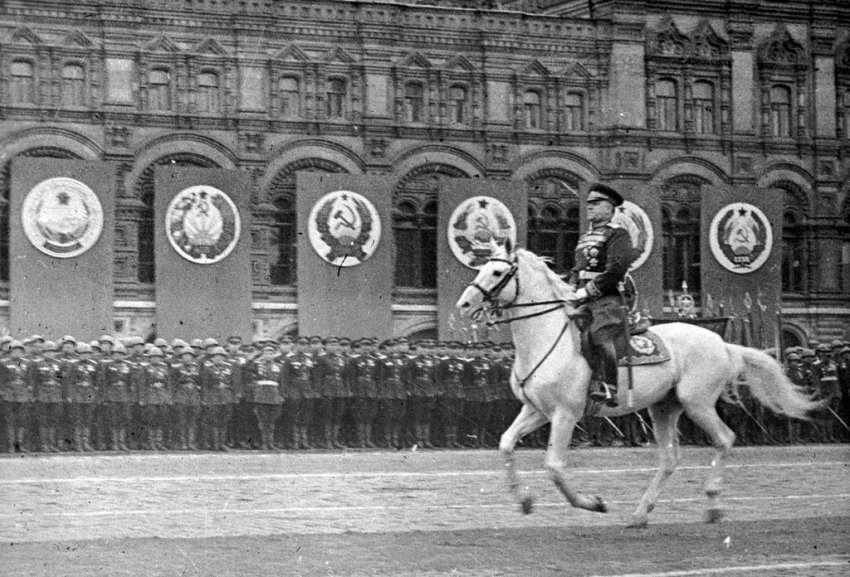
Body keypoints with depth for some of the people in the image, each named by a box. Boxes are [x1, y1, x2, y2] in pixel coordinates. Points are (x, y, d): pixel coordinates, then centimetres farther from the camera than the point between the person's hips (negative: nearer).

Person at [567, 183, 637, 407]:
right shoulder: (584, 238, 26)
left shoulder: (617, 235, 1)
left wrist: (589, 290, -16)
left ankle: (607, 388, -36)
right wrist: (572, 290, 10)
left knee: (600, 334, -30)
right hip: (583, 303, 9)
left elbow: (618, 267, -14)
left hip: (607, 299, -9)